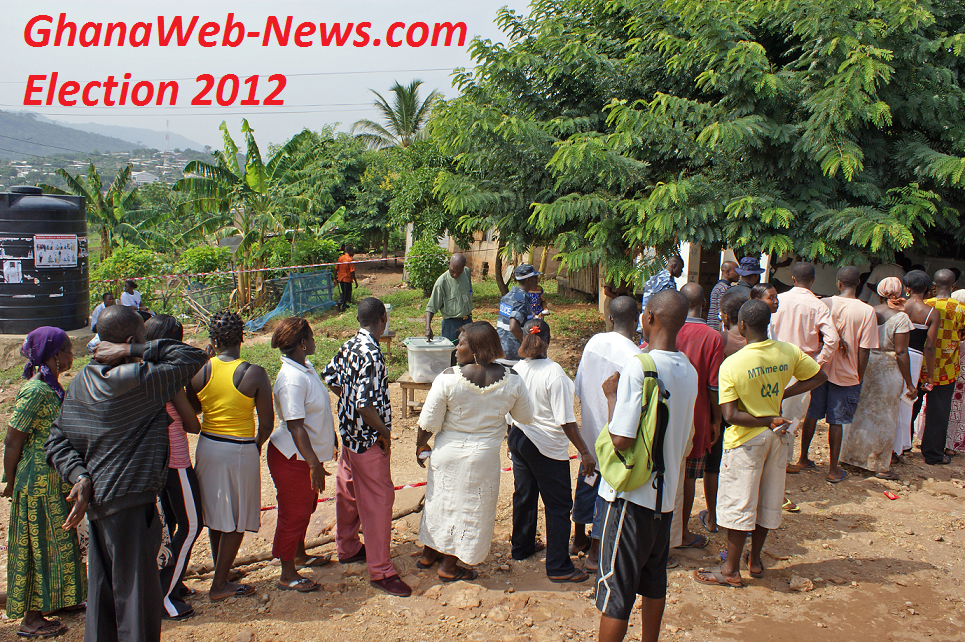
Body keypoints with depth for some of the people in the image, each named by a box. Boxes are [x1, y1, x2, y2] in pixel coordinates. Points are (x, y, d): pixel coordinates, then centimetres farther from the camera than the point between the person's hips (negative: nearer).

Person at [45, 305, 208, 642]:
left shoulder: (81, 381, 7)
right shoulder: (137, 380, -19)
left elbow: (58, 439, 8)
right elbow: (194, 357, -16)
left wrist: (79, 476, -2)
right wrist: (134, 352, -16)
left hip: (96, 499, 9)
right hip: (130, 500, -9)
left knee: (103, 589, 20)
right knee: (136, 591, 2)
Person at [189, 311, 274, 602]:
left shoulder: (201, 371, -7)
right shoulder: (255, 374, -15)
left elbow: (191, 410, 10)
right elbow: (267, 424, -12)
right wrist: (256, 445, 10)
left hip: (208, 447, 4)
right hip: (241, 451, -4)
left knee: (216, 516, 20)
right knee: (236, 521, 10)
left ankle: (221, 575, 35)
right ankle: (219, 585, 17)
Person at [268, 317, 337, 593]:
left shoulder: (305, 368, 4)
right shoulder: (292, 379, -28)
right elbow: (295, 426, -30)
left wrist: (331, 440, 25)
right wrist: (314, 463, -30)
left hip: (307, 454, 10)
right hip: (293, 458, -10)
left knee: (305, 508, 24)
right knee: (293, 513, 5)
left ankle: (300, 556, 44)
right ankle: (287, 575, 20)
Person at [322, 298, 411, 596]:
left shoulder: (349, 346, 2)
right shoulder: (372, 355, -26)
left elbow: (330, 377, 16)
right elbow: (365, 405, -31)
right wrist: (384, 432, -17)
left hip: (348, 431, 10)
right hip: (368, 440, -9)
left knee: (348, 491, 22)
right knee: (378, 500, -1)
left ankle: (347, 548, 40)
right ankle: (380, 570, 7)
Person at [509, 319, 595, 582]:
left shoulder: (516, 370, -4)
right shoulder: (554, 373, -21)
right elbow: (566, 420, -21)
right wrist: (585, 452, -16)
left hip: (519, 439, 7)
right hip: (548, 448, -6)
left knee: (524, 496, 22)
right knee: (558, 505, 4)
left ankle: (521, 547, 39)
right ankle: (559, 567, 9)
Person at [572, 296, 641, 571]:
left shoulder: (594, 341, -4)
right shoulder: (635, 356, -24)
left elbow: (579, 387, 4)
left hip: (589, 429, 7)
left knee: (587, 482, 22)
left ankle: (579, 538, 38)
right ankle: (595, 553, 19)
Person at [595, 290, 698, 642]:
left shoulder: (638, 366, -21)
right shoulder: (689, 371, 2)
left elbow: (621, 438, -22)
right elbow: (686, 438, 12)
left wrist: (612, 394, -10)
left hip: (631, 495, -7)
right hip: (666, 494, 7)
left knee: (616, 588, 3)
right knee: (654, 580, 20)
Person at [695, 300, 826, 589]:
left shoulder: (732, 364, -21)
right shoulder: (789, 352, -8)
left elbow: (731, 415, -23)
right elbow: (819, 377, 9)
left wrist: (769, 421, -14)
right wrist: (782, 394, 5)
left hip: (746, 439, -5)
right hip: (777, 436, 5)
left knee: (738, 503, 5)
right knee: (767, 500, 18)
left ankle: (731, 570, 15)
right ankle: (755, 560, 34)